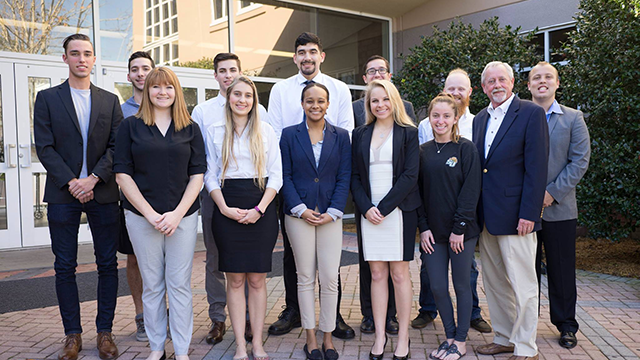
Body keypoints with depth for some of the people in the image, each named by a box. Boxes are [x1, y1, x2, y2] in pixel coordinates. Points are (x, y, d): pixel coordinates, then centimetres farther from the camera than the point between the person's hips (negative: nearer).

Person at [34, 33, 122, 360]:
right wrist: (71, 183, -12)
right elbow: (44, 147, -1)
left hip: (102, 193, 1)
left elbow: (116, 147, 3)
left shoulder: (110, 100, 11)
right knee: (65, 267, 4)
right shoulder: (47, 98, 7)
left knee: (107, 264, 3)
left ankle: (104, 332, 15)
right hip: (63, 194, -1)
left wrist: (93, 179, -11)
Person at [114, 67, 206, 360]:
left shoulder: (190, 129, 8)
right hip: (141, 215, 0)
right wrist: (150, 213, -9)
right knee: (152, 285, 7)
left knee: (179, 284, 3)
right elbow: (122, 173, 0)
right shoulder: (131, 126, 5)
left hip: (182, 216, 0)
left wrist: (177, 214, -8)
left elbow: (197, 174, 3)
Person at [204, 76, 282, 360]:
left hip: (261, 211, 0)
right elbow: (210, 176, 6)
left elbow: (276, 175, 4)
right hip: (227, 211, 0)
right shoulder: (215, 132, 9)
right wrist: (224, 208, -8)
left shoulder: (265, 131, 7)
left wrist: (259, 209, -8)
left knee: (257, 279, 2)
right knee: (235, 280, 1)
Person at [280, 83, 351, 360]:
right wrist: (301, 209, -10)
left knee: (330, 279, 0)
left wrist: (332, 212, -7)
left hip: (330, 214, 1)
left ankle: (328, 337, 15)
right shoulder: (289, 135, 5)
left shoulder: (341, 136, 7)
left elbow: (344, 177, 3)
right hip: (299, 214, 0)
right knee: (305, 278, 6)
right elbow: (285, 176, 1)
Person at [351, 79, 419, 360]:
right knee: (377, 274, 5)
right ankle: (379, 335, 13)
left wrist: (383, 207, -13)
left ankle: (403, 336, 12)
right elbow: (355, 176, 8)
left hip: (398, 210, -2)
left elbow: (410, 175, -6)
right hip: (368, 212, 3)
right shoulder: (360, 135, 12)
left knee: (399, 274, 2)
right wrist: (366, 207, -8)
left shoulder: (408, 133, 2)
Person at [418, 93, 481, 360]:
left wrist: (459, 228, -13)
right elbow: (417, 191, 6)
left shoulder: (466, 148, -4)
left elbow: (471, 190, -8)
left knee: (461, 285, 7)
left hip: (462, 230, -3)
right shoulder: (422, 151, 6)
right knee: (437, 287, 5)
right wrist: (423, 227, -2)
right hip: (433, 232, 3)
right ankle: (450, 336, 24)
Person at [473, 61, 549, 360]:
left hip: (515, 215, -7)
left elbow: (537, 167, -12)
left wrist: (529, 213, -17)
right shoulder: (480, 119, 15)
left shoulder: (531, 113, -6)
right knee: (494, 282, 15)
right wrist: (476, 211, 9)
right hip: (486, 217, 7)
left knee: (522, 284, 1)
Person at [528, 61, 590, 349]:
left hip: (559, 208, 0)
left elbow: (580, 160, -3)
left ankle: (566, 326, 22)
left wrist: (552, 192, -12)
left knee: (562, 271, 7)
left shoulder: (573, 118, 5)